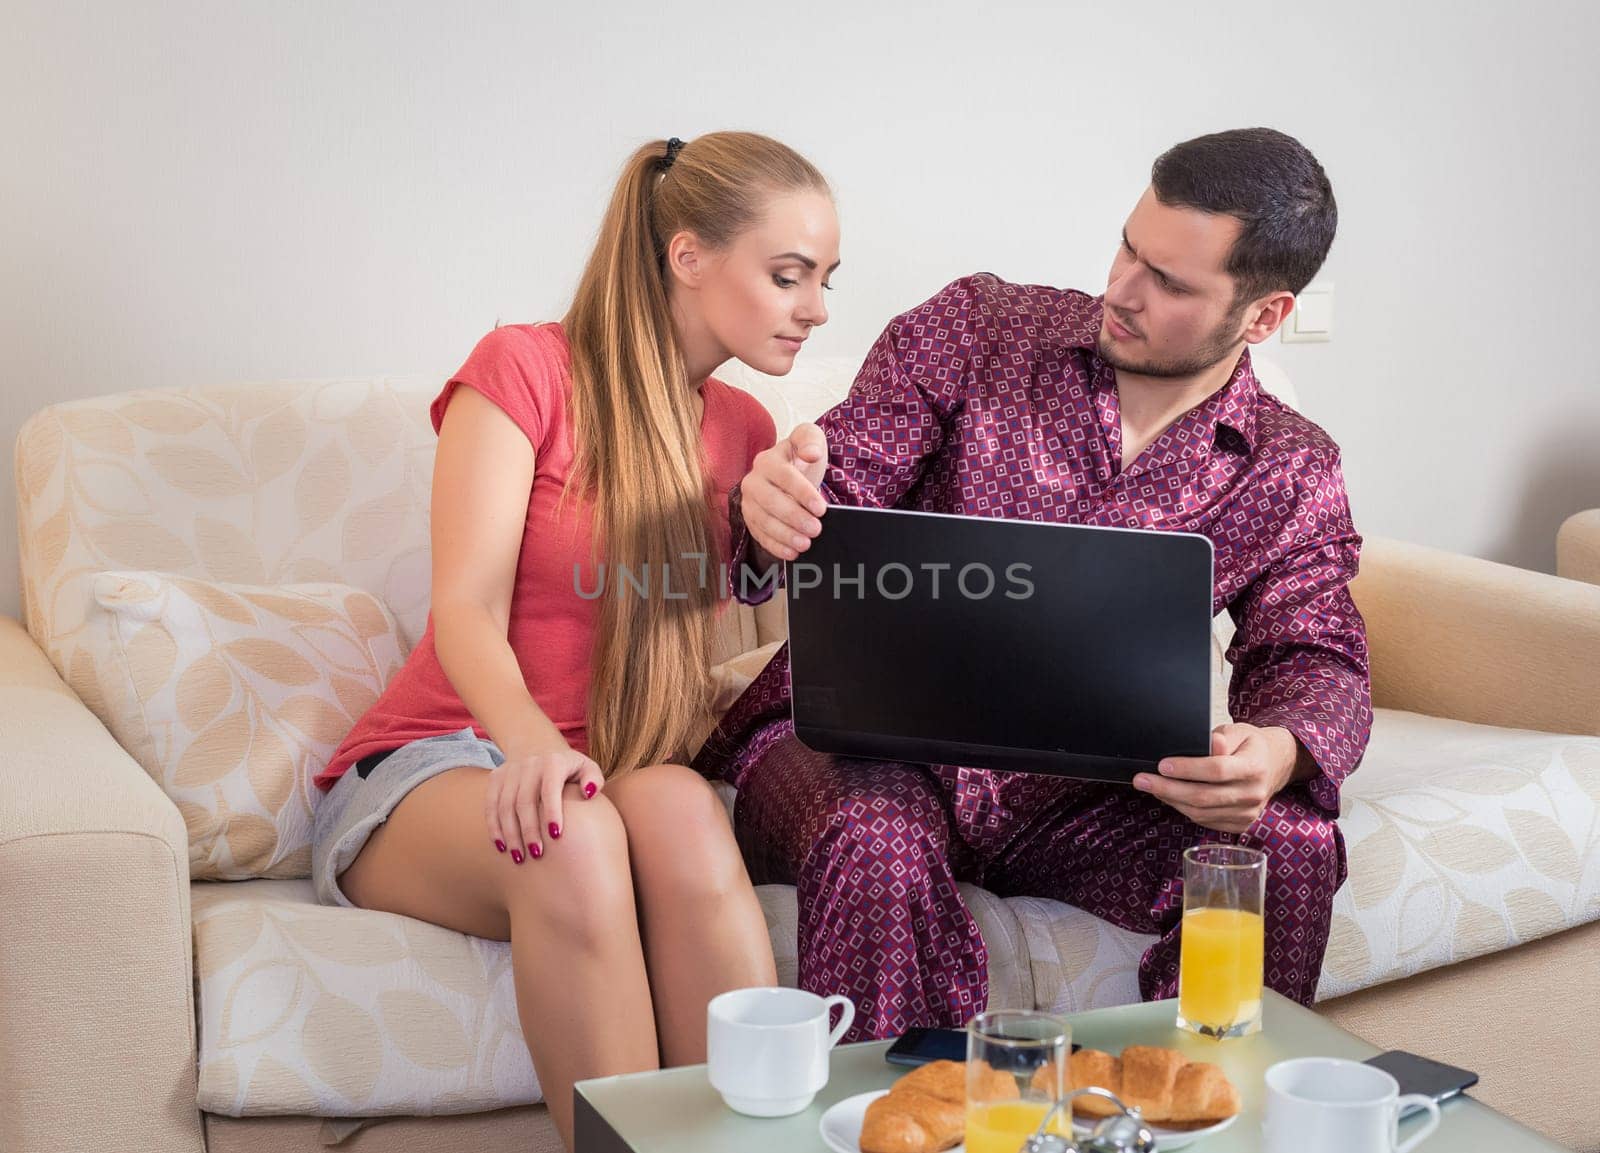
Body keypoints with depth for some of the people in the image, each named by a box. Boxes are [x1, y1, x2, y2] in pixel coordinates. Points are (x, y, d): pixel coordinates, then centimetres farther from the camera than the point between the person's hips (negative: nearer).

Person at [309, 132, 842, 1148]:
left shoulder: (743, 430, 14)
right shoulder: (525, 368, -3)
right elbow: (467, 613, -14)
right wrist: (532, 740, -33)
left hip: (626, 774, 4)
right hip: (429, 774, -3)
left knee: (680, 808, -34)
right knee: (575, 838, -38)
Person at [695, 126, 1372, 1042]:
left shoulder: (1292, 473, 7)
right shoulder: (975, 330, 2)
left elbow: (1321, 661, -1)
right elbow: (832, 498, -3)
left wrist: (1279, 751, -27)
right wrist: (772, 514, -30)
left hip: (1067, 793, 2)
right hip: (853, 742, -1)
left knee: (1291, 844, -23)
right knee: (876, 845, -36)